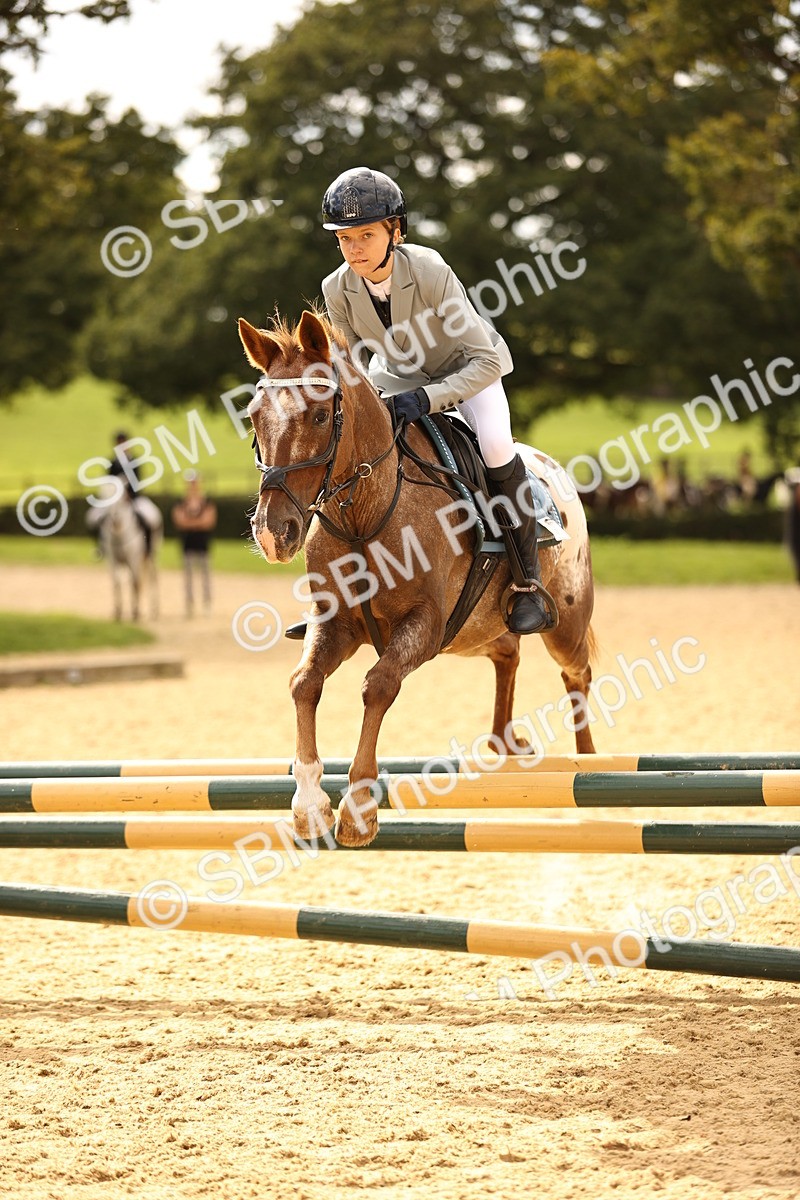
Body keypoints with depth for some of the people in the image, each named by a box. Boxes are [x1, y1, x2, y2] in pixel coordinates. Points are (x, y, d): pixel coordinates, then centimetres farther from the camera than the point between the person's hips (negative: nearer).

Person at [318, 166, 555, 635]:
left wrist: (426, 398, -44)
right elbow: (352, 365, -3)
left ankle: (529, 586, -18)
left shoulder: (430, 270, -35)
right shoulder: (338, 289, -21)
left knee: (495, 445, -30)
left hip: (466, 369, -4)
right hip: (399, 375, 4)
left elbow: (485, 361, -33)